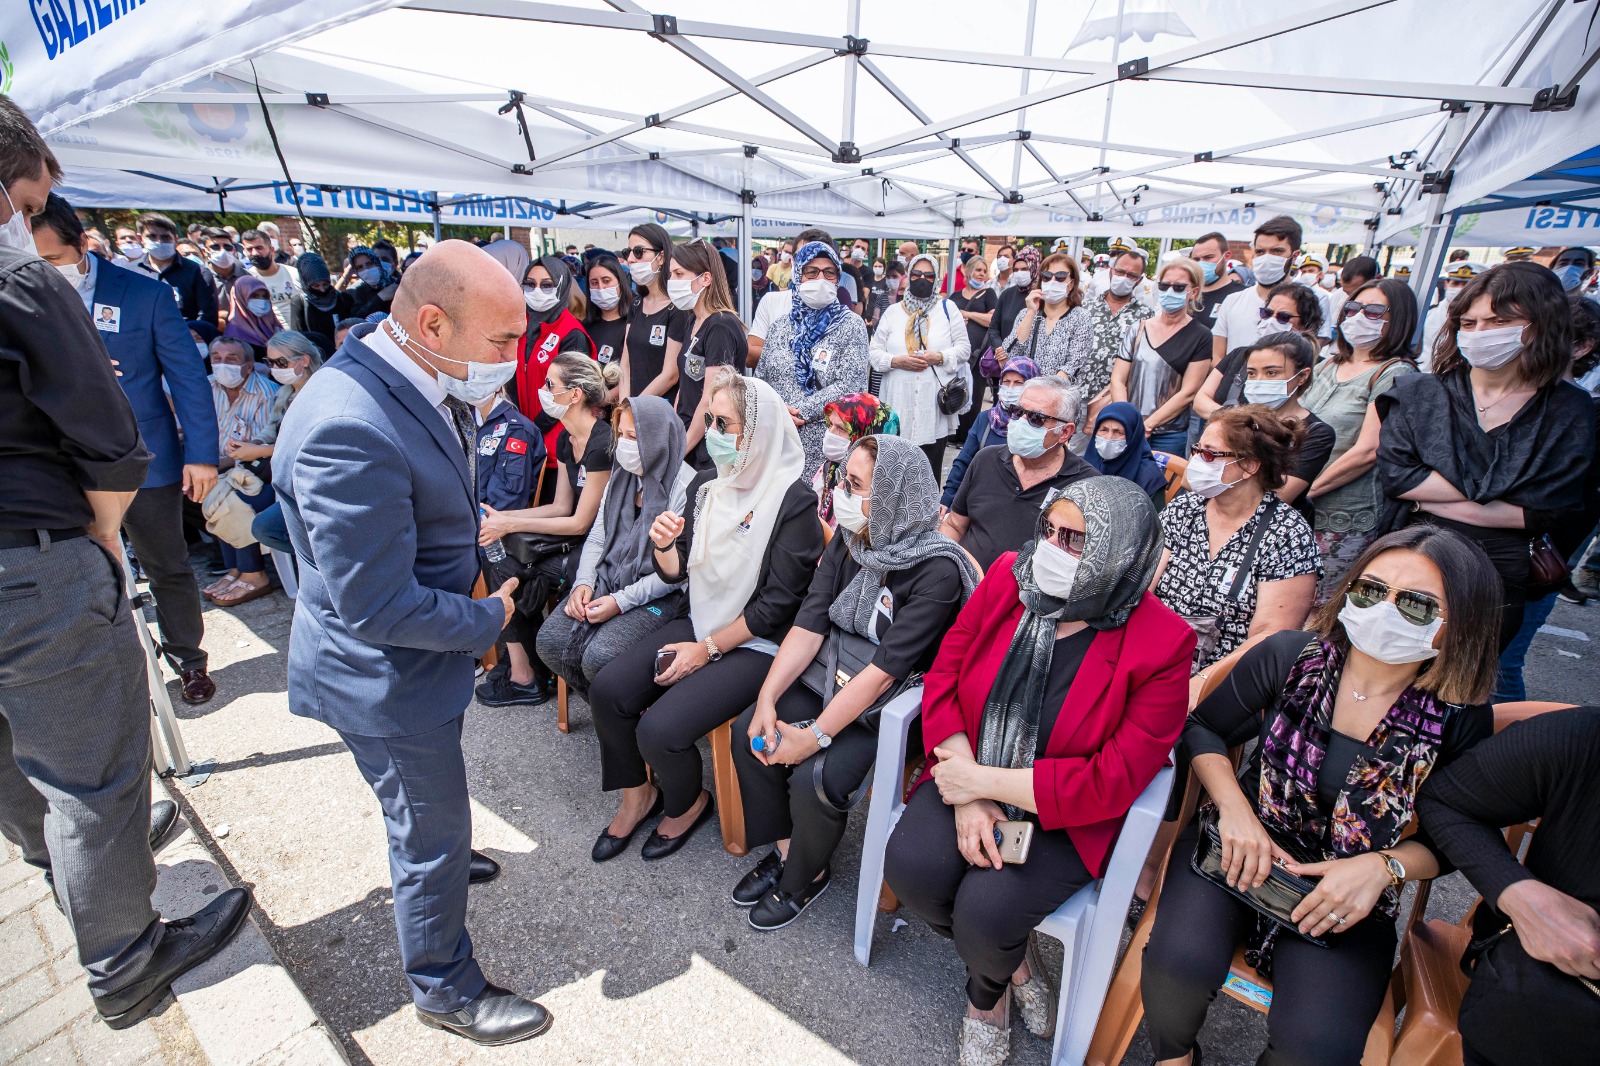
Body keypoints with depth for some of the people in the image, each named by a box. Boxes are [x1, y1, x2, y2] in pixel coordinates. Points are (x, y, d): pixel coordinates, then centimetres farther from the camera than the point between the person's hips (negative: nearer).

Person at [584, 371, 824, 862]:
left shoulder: (794, 501, -17)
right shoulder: (711, 488, 5)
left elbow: (778, 602, -17)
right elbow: (678, 571, 9)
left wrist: (708, 649, -13)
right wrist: (664, 546, -14)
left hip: (757, 644, -7)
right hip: (699, 623, 7)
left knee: (659, 730, -20)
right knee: (607, 690, -7)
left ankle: (688, 803, 15)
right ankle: (637, 795, 19)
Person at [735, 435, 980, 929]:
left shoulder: (937, 571, -24)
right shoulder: (848, 541, -3)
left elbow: (886, 669, -26)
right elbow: (809, 625, -6)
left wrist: (814, 736, -25)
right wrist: (767, 698, -16)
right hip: (834, 677, 7)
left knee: (814, 777, -23)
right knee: (749, 731, -9)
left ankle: (806, 875, 11)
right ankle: (784, 850, 14)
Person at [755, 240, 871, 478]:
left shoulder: (850, 325, 0)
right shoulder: (779, 327, 12)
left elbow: (850, 385, -11)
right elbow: (760, 382, 12)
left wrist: (799, 412, -14)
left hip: (826, 446, -3)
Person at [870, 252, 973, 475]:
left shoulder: (947, 308, 10)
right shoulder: (893, 311, 12)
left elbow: (964, 348, 7)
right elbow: (874, 351, 8)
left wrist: (940, 357, -11)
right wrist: (897, 361, -11)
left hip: (935, 401, -1)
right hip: (899, 402, 1)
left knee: (931, 466, 1)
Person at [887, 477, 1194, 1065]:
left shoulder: (1160, 646, -18)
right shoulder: (1007, 576, -8)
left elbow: (1111, 782, -18)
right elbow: (943, 676, -6)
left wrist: (984, 782, -20)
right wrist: (967, 793, -15)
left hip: (1065, 817, -3)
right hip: (970, 777, 4)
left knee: (985, 911, -22)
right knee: (910, 867, -19)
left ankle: (985, 995, 20)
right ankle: (1014, 959, 16)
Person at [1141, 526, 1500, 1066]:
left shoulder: (1461, 722, -8)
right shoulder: (1289, 656, -10)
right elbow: (1203, 728, 1)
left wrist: (1383, 866, -16)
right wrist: (1234, 807, -14)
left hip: (1350, 898, 1)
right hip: (1241, 849, 0)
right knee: (1180, 961, -26)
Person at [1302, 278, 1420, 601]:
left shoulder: (1395, 372, -6)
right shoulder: (1326, 367, 14)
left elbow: (1368, 451, -15)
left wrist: (1306, 489, -13)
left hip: (1349, 519, -6)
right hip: (1301, 511, 6)